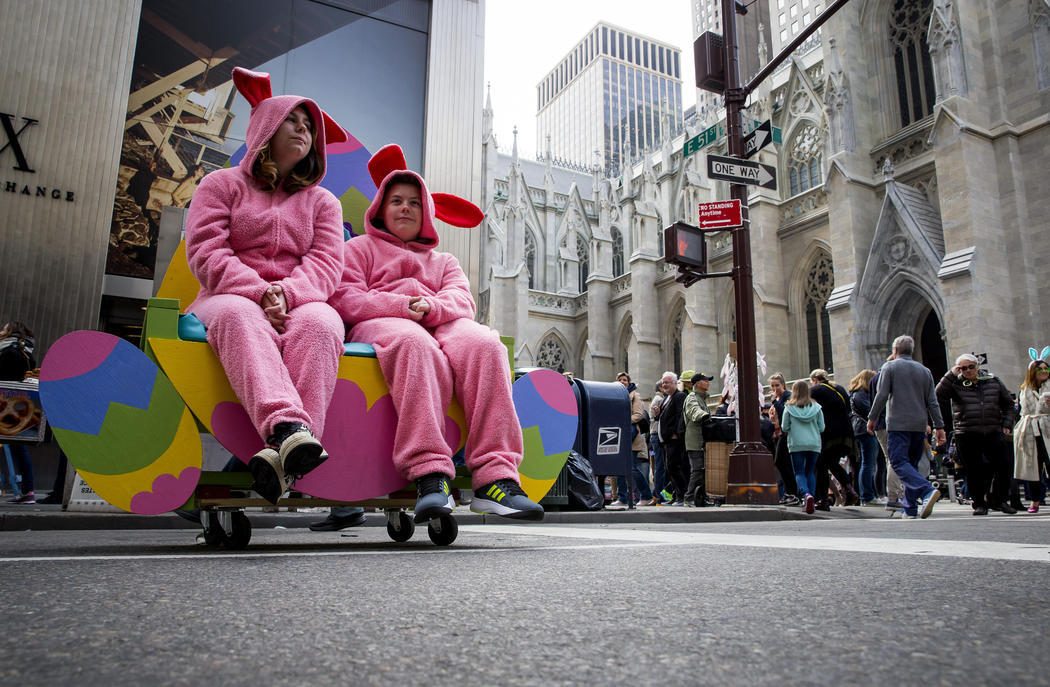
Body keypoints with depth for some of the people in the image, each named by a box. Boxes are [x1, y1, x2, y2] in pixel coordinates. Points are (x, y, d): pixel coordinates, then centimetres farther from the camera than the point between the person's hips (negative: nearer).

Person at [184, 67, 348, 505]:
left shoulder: (322, 202, 22)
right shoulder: (221, 184, 17)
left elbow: (325, 266, 5)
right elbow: (206, 254, 1)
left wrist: (286, 292, -19)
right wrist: (259, 292, -17)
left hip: (298, 305, 1)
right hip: (230, 300, -1)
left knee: (320, 321, -36)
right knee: (237, 314, -39)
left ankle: (284, 454, -54)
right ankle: (286, 425, -60)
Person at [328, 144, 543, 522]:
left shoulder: (444, 261, 34)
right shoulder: (359, 248, 27)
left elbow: (463, 301, 13)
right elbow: (345, 299, 7)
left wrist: (432, 306, -13)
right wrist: (401, 305, -11)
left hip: (443, 324, 3)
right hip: (379, 324, -2)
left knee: (483, 343, -34)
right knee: (417, 347, -41)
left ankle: (495, 476, -45)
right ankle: (429, 473, -51)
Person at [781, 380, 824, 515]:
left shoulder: (789, 407, -3)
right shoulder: (816, 407, 2)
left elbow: (784, 427, 0)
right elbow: (821, 428, 6)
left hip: (796, 444, -2)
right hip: (814, 444, 2)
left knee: (799, 473, 1)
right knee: (810, 472, 16)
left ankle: (807, 494, -25)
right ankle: (811, 499, 8)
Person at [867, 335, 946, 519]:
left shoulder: (890, 367, 1)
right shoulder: (924, 370, 14)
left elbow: (882, 395, -7)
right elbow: (932, 402, 11)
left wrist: (872, 418, 1)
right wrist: (939, 427, 12)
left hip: (898, 424, -6)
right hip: (919, 425, 6)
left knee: (899, 463, -10)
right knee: (911, 464, 11)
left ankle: (927, 491, -32)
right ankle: (910, 508, 9)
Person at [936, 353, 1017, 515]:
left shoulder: (993, 381, 11)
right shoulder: (956, 384, 3)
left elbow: (1008, 404, 21)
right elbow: (939, 396, -14)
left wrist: (1007, 425, 10)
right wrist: (951, 375, -13)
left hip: (993, 433, 2)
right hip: (967, 435, -2)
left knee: (1003, 467, -1)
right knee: (974, 471, -1)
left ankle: (1000, 500, 17)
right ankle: (979, 503, 13)